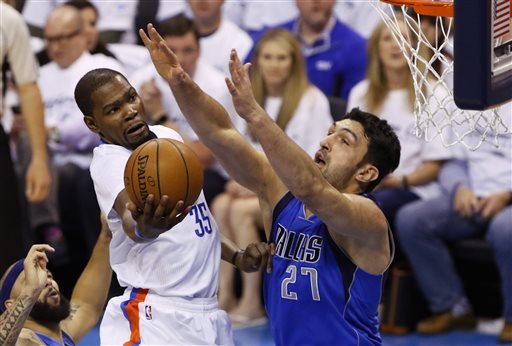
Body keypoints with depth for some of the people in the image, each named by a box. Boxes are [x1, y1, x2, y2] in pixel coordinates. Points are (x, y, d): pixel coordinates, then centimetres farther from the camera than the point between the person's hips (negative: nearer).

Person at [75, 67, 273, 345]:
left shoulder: (169, 137, 10)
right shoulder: (109, 162, -13)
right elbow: (130, 220, -35)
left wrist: (237, 257, 10)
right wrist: (144, 227, -56)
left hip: (209, 311, 7)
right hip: (159, 315, -7)